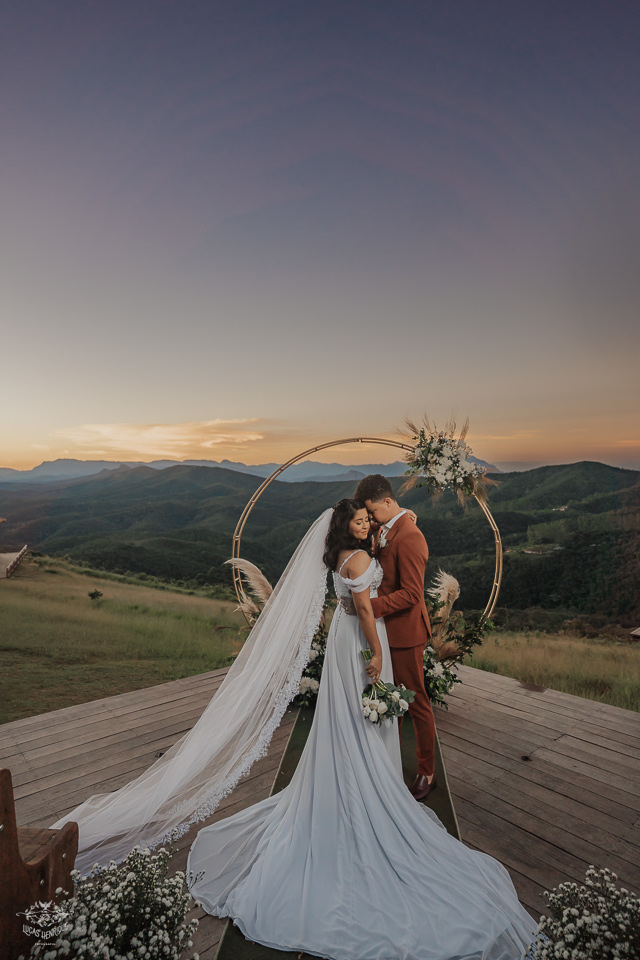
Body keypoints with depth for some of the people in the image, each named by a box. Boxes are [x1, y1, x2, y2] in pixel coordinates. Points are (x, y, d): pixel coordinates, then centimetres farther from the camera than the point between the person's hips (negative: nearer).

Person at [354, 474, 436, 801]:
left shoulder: (408, 537, -23)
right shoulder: (383, 530, 6)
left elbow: (411, 594, -26)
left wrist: (370, 606, -28)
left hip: (404, 633, -9)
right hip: (386, 630, 9)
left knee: (416, 703, 9)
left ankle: (427, 774, 28)